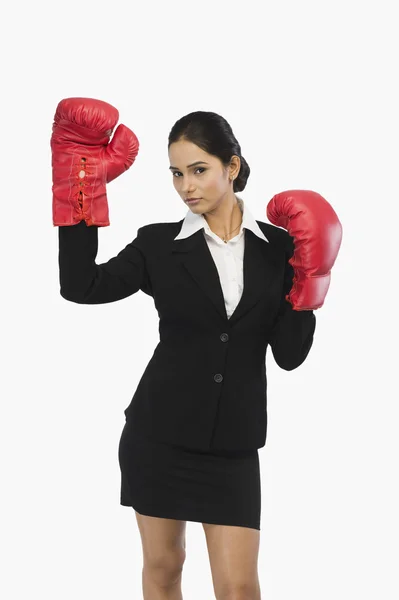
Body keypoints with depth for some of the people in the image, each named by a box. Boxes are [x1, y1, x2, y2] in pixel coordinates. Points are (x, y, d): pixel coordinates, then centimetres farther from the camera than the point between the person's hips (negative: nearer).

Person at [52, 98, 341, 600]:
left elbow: (289, 354, -1)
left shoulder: (278, 248, 2)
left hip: (233, 443, 0)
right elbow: (81, 288, -16)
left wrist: (309, 282, -12)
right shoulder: (159, 244, 0)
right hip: (159, 432, 0)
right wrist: (79, 192, -17)